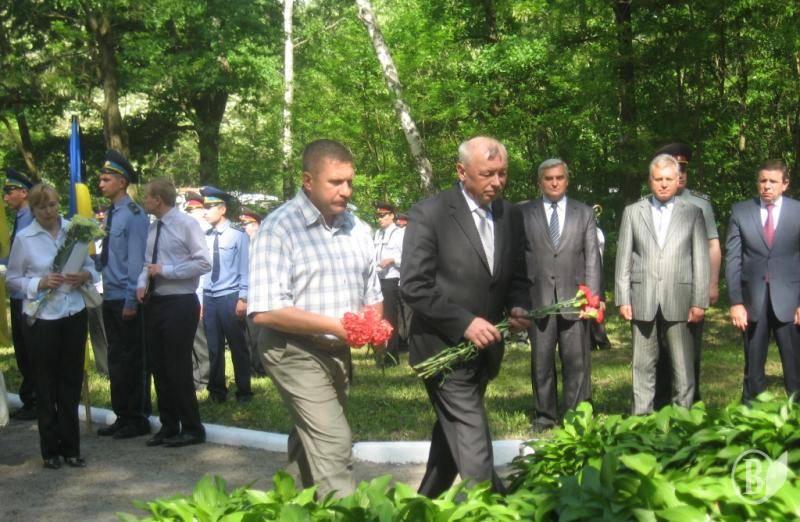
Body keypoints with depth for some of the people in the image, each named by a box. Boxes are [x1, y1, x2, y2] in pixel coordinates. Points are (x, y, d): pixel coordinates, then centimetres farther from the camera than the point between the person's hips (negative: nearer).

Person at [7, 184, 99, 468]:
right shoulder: (24, 238, -2)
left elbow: (91, 266, 13)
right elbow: (12, 278, 2)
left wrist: (84, 275, -9)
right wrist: (40, 283, -14)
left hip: (74, 313, 2)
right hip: (43, 317, -2)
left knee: (72, 381, 7)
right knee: (47, 384, 4)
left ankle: (70, 448, 17)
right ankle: (51, 450, 14)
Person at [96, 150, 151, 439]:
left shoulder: (134, 215, -13)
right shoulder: (110, 214, 11)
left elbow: (136, 261, -16)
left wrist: (131, 301, -18)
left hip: (126, 299, -8)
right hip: (110, 297, 8)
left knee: (132, 360, 1)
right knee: (116, 359, 14)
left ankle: (137, 419, 11)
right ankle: (122, 416, 23)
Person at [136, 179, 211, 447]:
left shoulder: (186, 225, -9)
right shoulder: (152, 228, 11)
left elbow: (204, 263, -15)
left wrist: (164, 271, -17)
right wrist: (142, 283, -1)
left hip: (179, 304, -7)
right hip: (154, 303, 7)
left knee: (178, 369, -5)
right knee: (158, 367, 11)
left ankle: (192, 429, 9)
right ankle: (168, 426, 24)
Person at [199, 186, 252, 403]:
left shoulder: (238, 236, -6)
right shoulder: (205, 237, 6)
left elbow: (245, 269, -6)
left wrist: (243, 298, -10)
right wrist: (200, 300, 7)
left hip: (230, 298, -4)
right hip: (209, 298, 5)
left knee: (237, 346, 3)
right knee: (213, 347, 11)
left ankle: (243, 391, 13)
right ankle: (217, 391, 22)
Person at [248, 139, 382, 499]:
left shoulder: (356, 229, 8)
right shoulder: (279, 227, -13)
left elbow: (372, 295, 19)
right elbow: (265, 311, -20)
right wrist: (336, 326, -22)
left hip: (339, 353, 7)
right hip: (297, 353, -7)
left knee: (312, 440, 18)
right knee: (333, 443, -16)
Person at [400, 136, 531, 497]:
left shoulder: (511, 216, 7)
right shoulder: (429, 214, -12)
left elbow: (517, 277, 16)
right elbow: (413, 286, -15)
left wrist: (518, 307, -6)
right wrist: (465, 322, -21)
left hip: (484, 347, 7)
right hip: (444, 349, -7)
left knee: (451, 436, 20)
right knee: (473, 447, -11)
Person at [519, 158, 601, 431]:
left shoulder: (584, 213, 11)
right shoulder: (524, 213, 8)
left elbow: (592, 257, 6)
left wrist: (592, 296, -3)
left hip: (574, 296, 0)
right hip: (538, 296, 0)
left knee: (577, 360, 1)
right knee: (541, 361, 6)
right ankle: (545, 415, 17)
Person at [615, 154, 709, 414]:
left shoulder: (692, 213, 8)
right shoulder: (632, 212, 10)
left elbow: (701, 260, 5)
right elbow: (623, 258, 8)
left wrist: (700, 302, -2)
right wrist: (623, 299, 1)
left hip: (678, 299, -1)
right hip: (643, 300, 1)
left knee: (683, 365, 0)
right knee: (643, 364, 4)